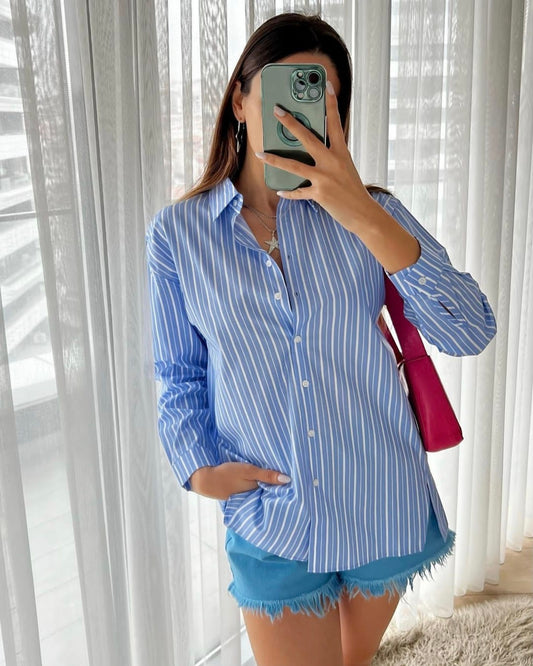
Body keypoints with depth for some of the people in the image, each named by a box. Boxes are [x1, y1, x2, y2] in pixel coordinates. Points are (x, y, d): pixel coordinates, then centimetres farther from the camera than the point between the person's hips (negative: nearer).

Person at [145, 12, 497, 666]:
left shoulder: (371, 214, -6)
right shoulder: (177, 233, -5)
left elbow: (470, 333, -18)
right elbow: (179, 375, 5)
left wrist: (364, 216, -27)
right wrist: (198, 467, -11)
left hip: (385, 508, 2)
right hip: (271, 524, -1)